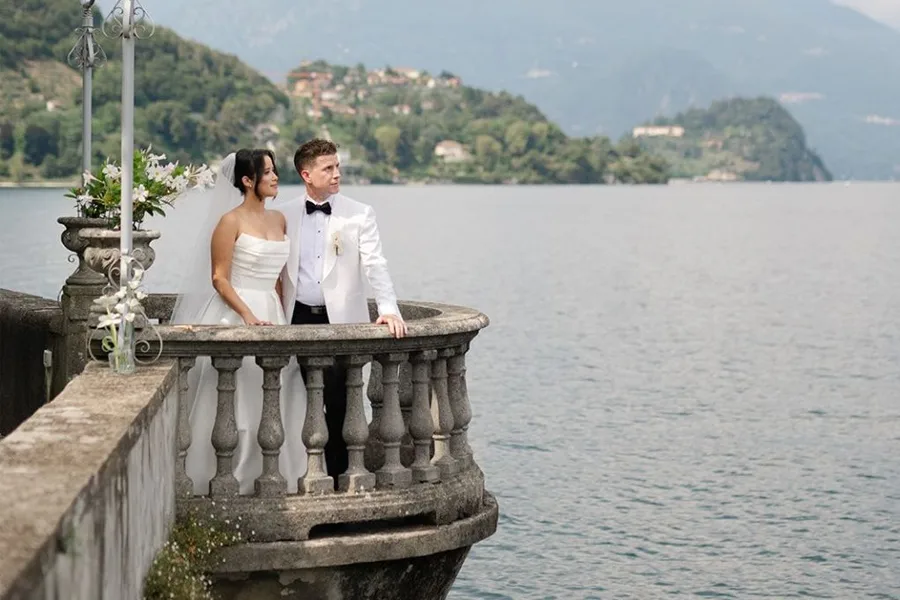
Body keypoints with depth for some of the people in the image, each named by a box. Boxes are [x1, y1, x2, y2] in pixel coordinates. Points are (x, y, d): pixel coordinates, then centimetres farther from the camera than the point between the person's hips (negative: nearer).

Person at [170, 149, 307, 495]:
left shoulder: (279, 220, 12)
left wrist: (281, 316, 8)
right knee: (238, 398, -5)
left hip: (271, 314, 6)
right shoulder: (231, 222, -8)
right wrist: (249, 317, -19)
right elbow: (219, 278, -11)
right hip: (235, 315, -6)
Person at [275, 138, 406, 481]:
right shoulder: (284, 215, 7)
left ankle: (339, 475, 7)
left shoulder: (359, 215, 3)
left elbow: (375, 265, -5)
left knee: (339, 401, -3)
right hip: (300, 320, 2)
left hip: (342, 321, -2)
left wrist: (388, 308, -19)